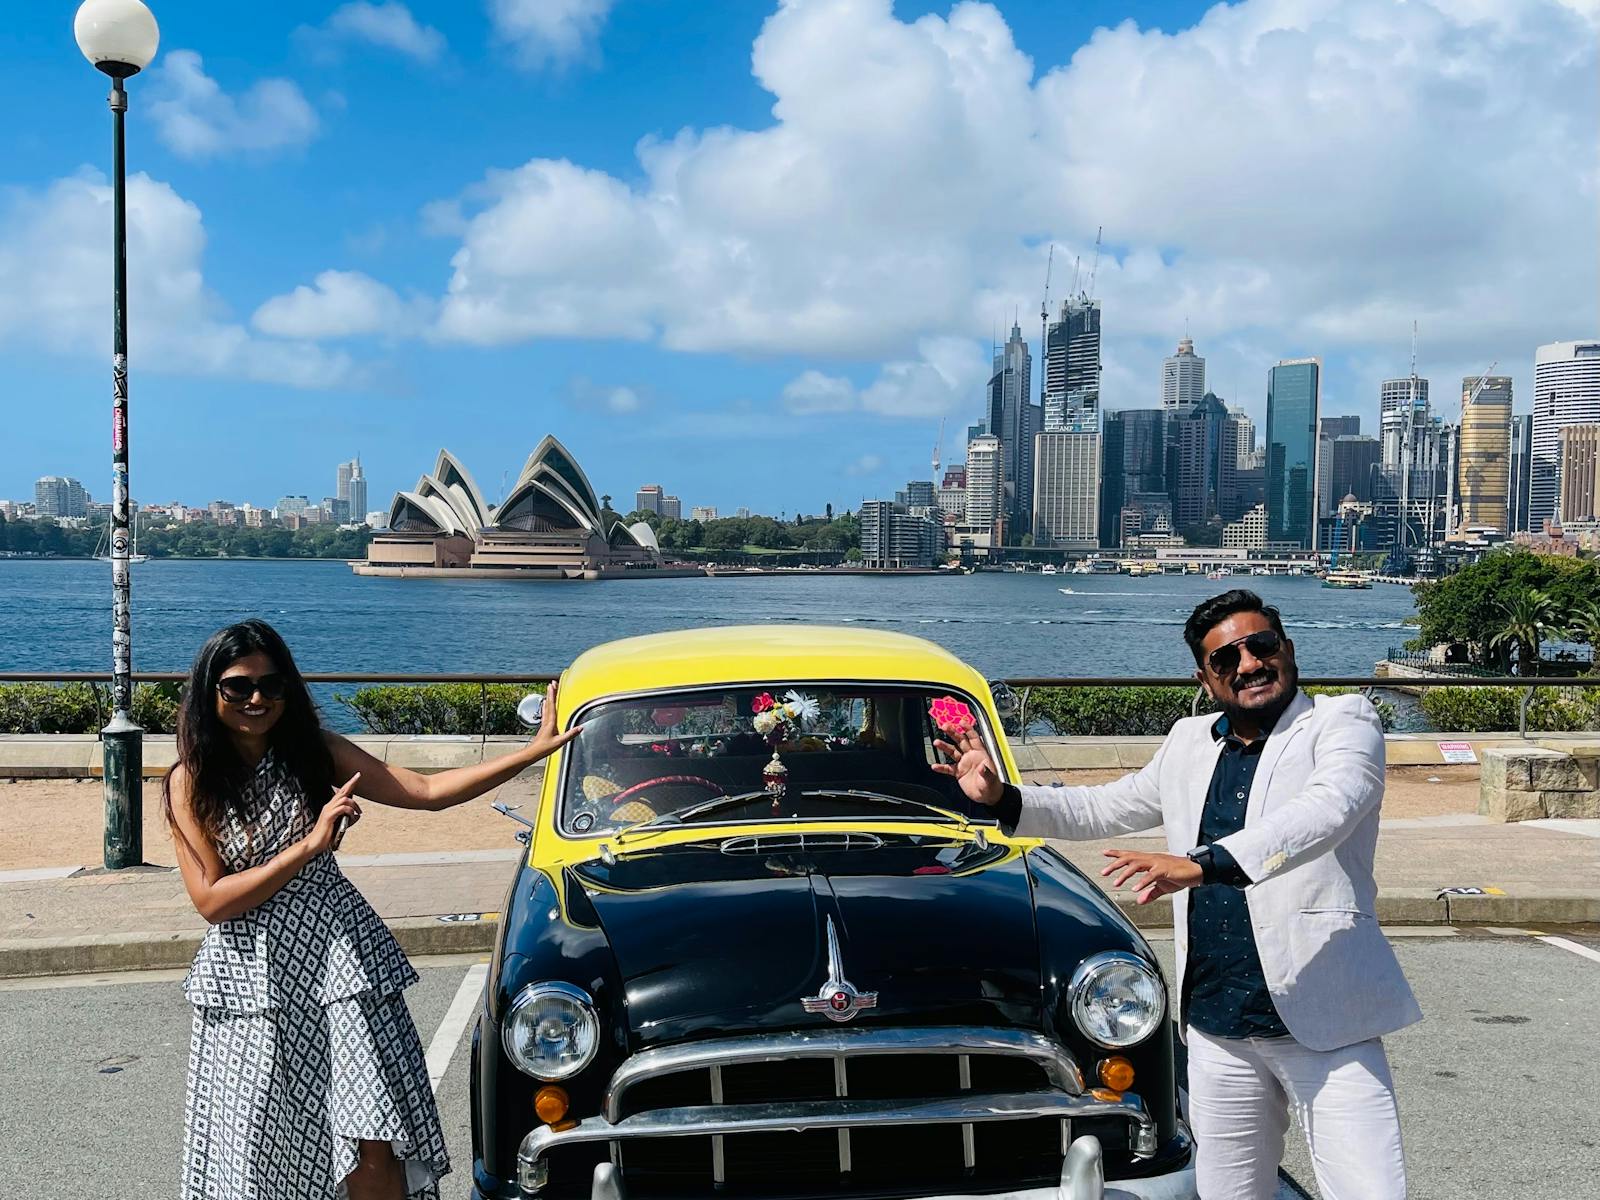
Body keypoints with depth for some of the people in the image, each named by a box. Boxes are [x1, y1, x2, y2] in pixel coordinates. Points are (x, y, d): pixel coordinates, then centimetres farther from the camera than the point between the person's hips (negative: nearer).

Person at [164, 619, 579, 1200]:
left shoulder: (315, 753, 2)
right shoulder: (190, 782, -2)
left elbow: (428, 792, -3)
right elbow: (211, 900, -10)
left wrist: (536, 750, -8)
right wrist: (309, 845, -18)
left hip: (338, 958, 1)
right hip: (252, 975, 0)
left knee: (372, 1151, -6)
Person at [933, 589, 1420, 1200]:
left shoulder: (1343, 721, -3)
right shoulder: (1189, 744, 15)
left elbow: (1324, 811, -23)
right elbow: (1102, 808, 28)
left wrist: (1203, 864, -34)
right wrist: (1000, 797, 14)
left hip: (1325, 1027, -5)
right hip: (1218, 1033, 5)